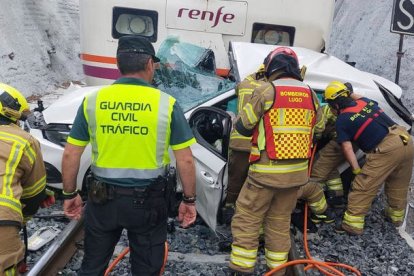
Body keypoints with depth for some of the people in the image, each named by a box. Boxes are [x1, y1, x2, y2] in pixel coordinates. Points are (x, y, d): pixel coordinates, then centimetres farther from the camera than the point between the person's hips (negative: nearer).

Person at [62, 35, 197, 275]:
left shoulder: (92, 101, -4)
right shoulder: (166, 104, -10)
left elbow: (70, 155, -1)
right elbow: (185, 160, -9)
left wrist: (70, 195, 12)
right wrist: (189, 200, 3)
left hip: (103, 197, 2)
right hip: (147, 200, -1)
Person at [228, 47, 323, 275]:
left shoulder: (265, 91, -9)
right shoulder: (310, 94, 6)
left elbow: (242, 127, -4)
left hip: (267, 170, -5)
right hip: (297, 171, 5)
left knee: (247, 219, 5)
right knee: (280, 221, 17)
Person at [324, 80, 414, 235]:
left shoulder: (342, 121, -1)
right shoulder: (365, 101, 15)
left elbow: (347, 149, -5)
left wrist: (357, 171, 0)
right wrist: (351, 94, 50)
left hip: (386, 150, -8)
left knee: (363, 187, 0)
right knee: (398, 185, 24)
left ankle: (353, 224, 2)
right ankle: (396, 216, 42)